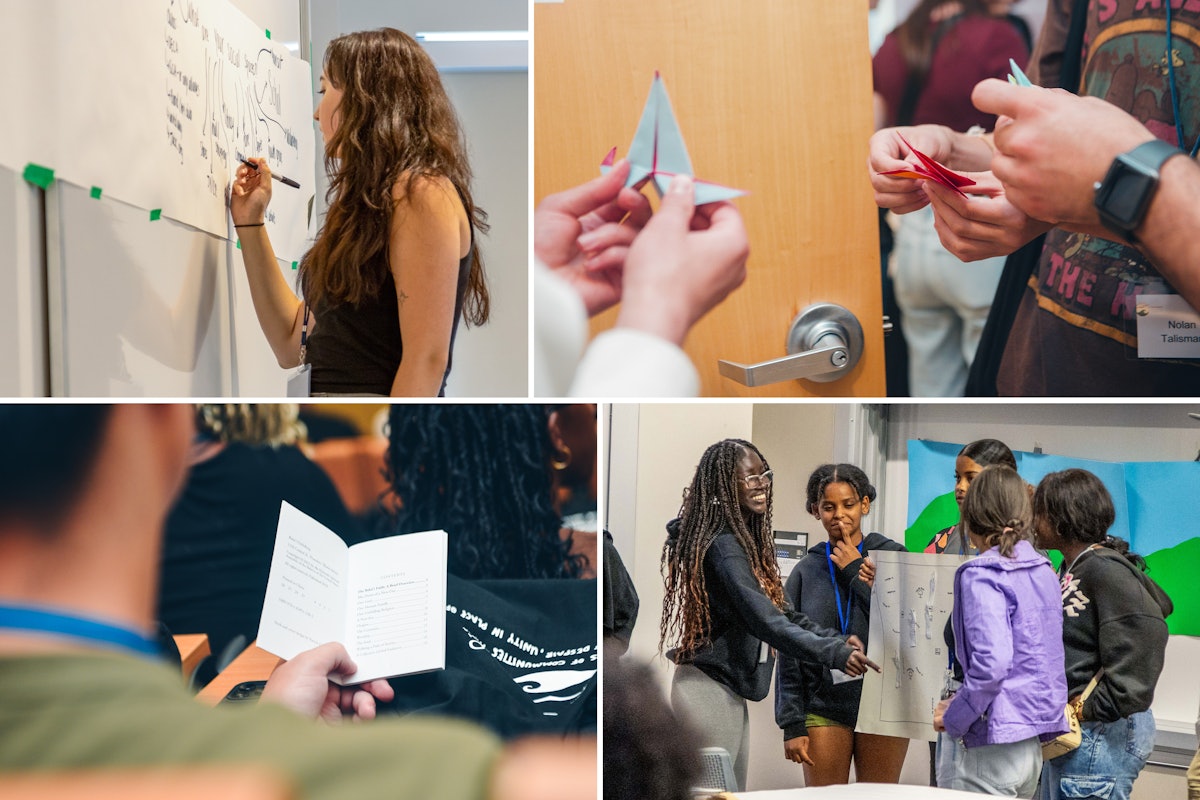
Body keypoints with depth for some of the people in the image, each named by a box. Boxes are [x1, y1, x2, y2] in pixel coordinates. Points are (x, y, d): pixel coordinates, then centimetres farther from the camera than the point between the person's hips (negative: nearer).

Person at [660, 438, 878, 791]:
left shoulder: (747, 538, 11)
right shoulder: (723, 547, -21)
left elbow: (778, 610, 9)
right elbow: (763, 620, -30)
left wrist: (836, 639, -1)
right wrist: (833, 653, -33)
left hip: (727, 689, 10)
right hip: (709, 690, -10)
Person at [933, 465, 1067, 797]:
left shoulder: (982, 575, -14)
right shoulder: (1042, 570, 10)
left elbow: (990, 662, -25)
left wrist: (953, 717, -11)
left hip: (993, 747, -8)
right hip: (1033, 744, 8)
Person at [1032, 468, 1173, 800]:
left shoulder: (1104, 569, -17)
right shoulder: (1071, 568, 13)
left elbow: (1147, 635, -24)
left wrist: (1089, 710, -16)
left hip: (1099, 735, -9)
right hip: (1070, 729, 9)